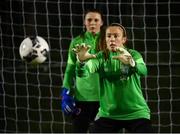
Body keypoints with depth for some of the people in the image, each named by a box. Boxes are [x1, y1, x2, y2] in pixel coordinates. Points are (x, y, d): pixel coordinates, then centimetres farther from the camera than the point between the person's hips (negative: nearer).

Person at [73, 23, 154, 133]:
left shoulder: (133, 55, -4)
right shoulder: (101, 57, 0)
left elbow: (143, 71, -26)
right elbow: (83, 72, -19)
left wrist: (131, 63, -50)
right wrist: (82, 61, -44)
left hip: (136, 113, -1)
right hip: (108, 114, 2)